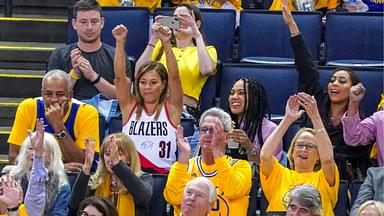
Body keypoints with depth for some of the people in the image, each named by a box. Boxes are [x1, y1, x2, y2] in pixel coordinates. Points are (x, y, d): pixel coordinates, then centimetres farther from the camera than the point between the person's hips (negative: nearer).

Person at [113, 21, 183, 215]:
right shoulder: (130, 107, 14)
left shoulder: (171, 109, 9)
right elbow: (119, 76, 3)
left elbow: (174, 76, -3)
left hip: (162, 175, -1)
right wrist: (120, 43, -7)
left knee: (154, 191, -28)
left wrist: (166, 44, -16)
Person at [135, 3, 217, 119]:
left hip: (185, 110, -2)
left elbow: (206, 70, -12)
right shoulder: (161, 45, 23)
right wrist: (153, 39, 2)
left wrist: (197, 35, -6)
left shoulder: (207, 50, 15)